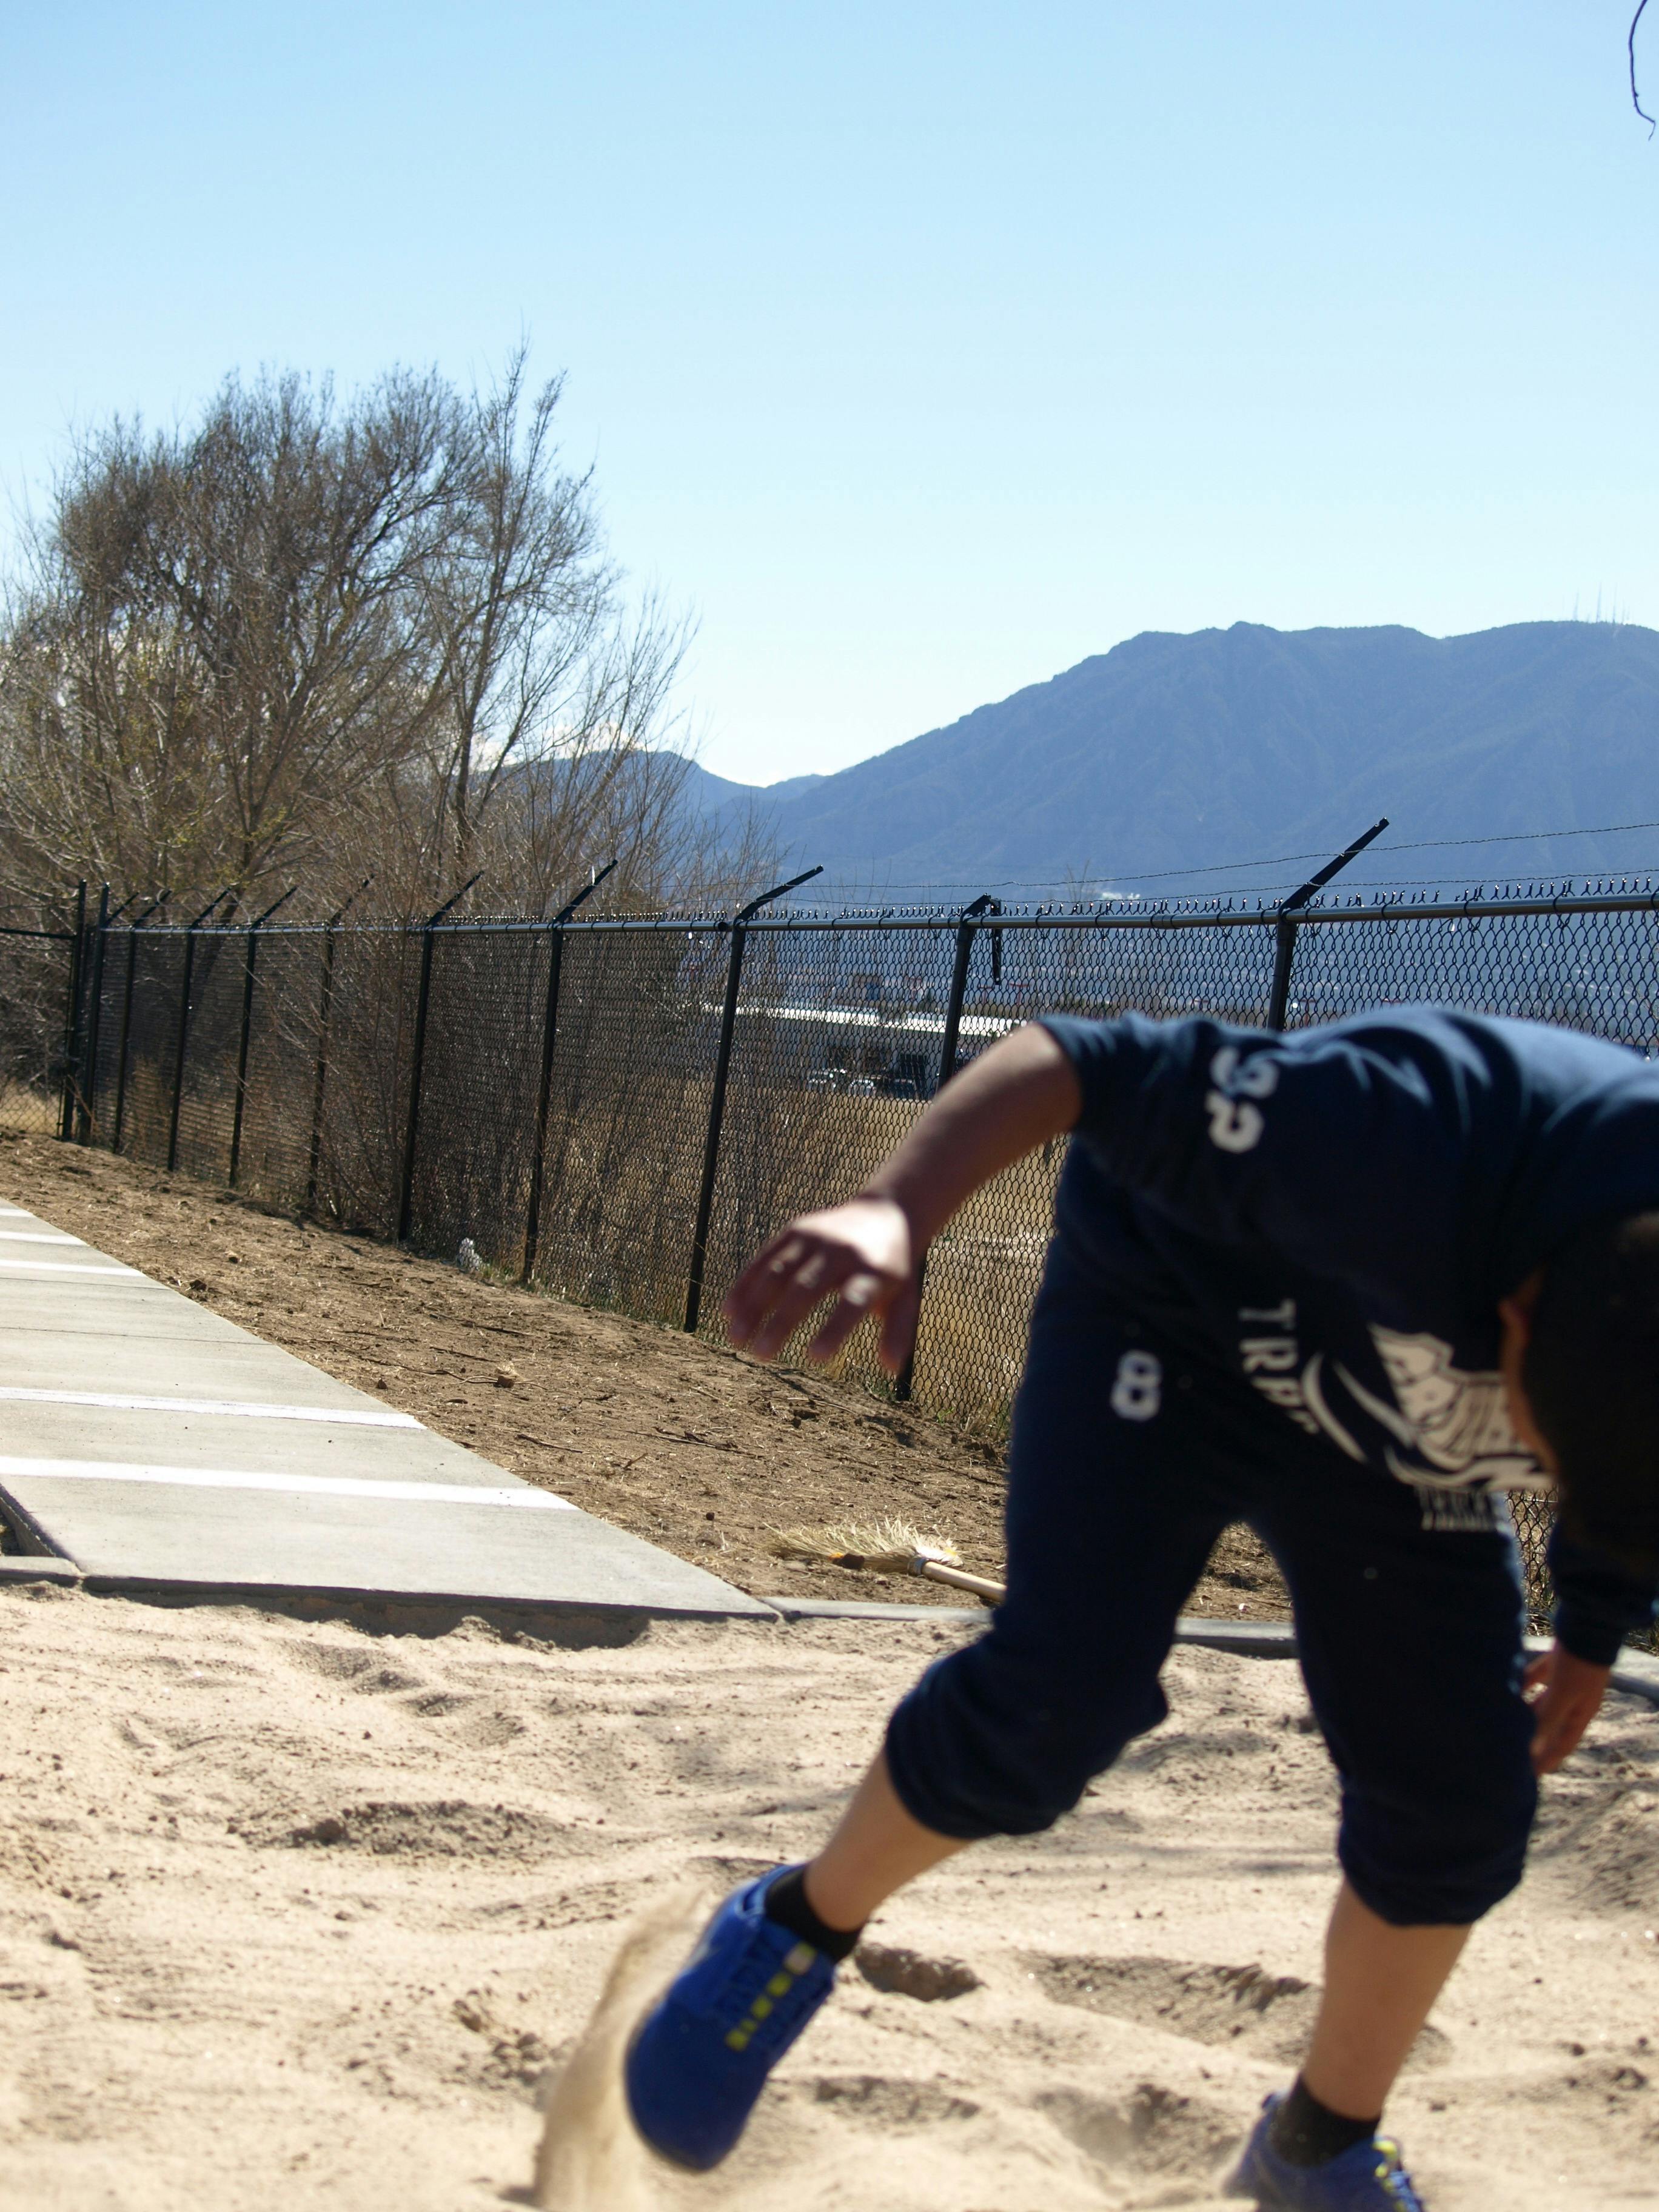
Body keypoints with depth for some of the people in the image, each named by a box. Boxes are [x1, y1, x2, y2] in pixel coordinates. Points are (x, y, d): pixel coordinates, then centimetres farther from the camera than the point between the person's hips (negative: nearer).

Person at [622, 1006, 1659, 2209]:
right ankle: (795, 1933, 3)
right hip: (1177, 1312, -5)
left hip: (1402, 1417, 5)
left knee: (1461, 1809, -1)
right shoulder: (1399, 1157, -44)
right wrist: (893, 1210, -55)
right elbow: (1084, 1061, -40)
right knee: (1061, 1686, -25)